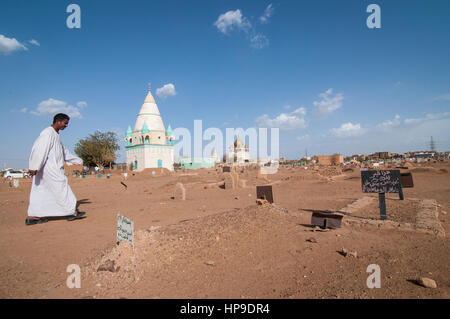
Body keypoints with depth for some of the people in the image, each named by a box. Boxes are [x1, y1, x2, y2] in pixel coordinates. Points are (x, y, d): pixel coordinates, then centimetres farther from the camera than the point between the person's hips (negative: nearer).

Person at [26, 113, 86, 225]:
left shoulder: (55, 135, 19)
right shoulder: (48, 133, -12)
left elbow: (64, 152, 26)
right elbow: (40, 150, -20)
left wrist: (78, 161, 29)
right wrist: (34, 167, -25)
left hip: (53, 168, 10)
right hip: (49, 168, -10)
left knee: (41, 191, 10)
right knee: (62, 187, -5)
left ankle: (32, 217, 14)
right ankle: (71, 212, 2)